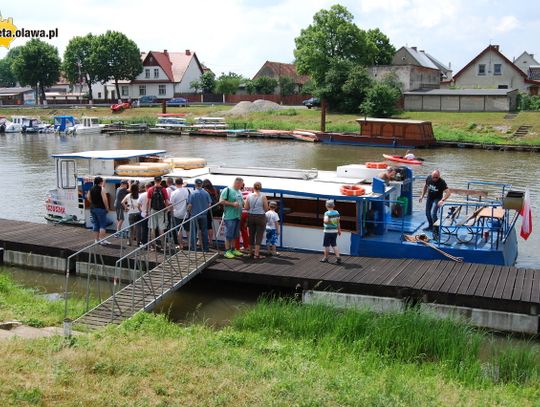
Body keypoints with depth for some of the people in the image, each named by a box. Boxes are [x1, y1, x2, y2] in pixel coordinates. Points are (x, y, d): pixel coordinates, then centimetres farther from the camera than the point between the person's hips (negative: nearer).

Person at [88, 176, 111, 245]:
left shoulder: (91, 189, 9)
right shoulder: (101, 189, -12)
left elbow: (89, 198, 17)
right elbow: (104, 199, -18)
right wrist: (107, 208, -10)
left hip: (92, 208, 7)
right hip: (100, 208, -7)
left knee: (95, 224, 12)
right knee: (102, 224, -3)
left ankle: (97, 239, 15)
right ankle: (102, 239, -9)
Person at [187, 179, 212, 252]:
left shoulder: (192, 193, -10)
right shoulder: (206, 193, -3)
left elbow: (190, 205, -11)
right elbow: (209, 204, -2)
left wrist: (189, 211, 8)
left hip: (194, 215, -2)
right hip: (204, 215, 2)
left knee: (193, 232, 6)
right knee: (204, 231, 9)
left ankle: (193, 247, 8)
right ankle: (205, 248, 12)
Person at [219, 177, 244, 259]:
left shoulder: (239, 192, 17)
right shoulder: (227, 190, -9)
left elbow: (241, 202, 28)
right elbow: (221, 201, -14)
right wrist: (232, 204, -18)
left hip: (237, 216, 8)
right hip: (229, 216, -8)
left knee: (235, 235, 14)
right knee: (229, 234, -5)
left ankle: (233, 249, 23)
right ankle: (227, 251, 1)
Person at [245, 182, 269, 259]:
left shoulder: (249, 196, -3)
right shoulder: (263, 196, -10)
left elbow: (246, 207, -1)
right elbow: (266, 209, -5)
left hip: (251, 216, 3)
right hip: (260, 217, -3)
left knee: (251, 234, 15)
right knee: (259, 236, 1)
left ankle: (251, 252, 25)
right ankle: (256, 254, -2)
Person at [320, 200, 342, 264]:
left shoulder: (327, 213, -16)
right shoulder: (337, 213, 2)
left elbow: (326, 221, -34)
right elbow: (338, 222, 10)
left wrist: (324, 221, -11)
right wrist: (339, 230, 20)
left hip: (328, 231, -6)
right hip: (335, 231, 6)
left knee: (326, 245, 8)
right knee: (334, 245, 15)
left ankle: (325, 258, 18)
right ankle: (338, 257, 6)